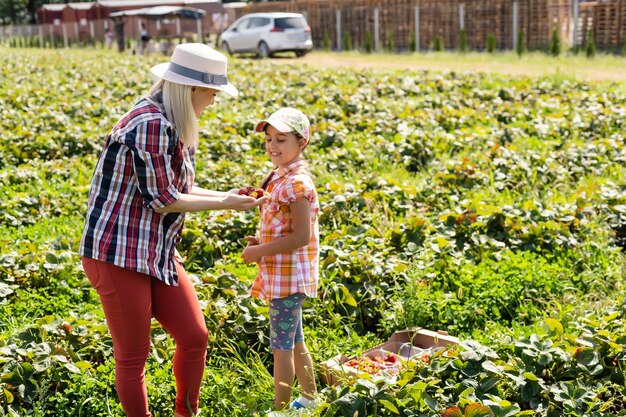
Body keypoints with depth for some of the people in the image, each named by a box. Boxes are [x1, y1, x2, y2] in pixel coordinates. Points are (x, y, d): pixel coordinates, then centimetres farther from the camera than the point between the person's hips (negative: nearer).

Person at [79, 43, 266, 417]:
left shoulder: (172, 123, 9)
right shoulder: (151, 124, -21)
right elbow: (161, 199, -18)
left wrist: (226, 194, 8)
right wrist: (223, 204, -8)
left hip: (158, 254, 9)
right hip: (119, 255, -9)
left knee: (195, 338, 11)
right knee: (133, 356, 5)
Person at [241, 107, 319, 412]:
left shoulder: (297, 183, -18)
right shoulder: (279, 178, 11)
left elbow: (301, 236, -23)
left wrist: (260, 251, -19)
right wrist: (261, 241, 4)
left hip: (288, 275, -10)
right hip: (283, 274, 10)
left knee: (281, 346, -3)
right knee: (294, 342, 20)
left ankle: (280, 407, 5)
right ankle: (309, 399, 34)